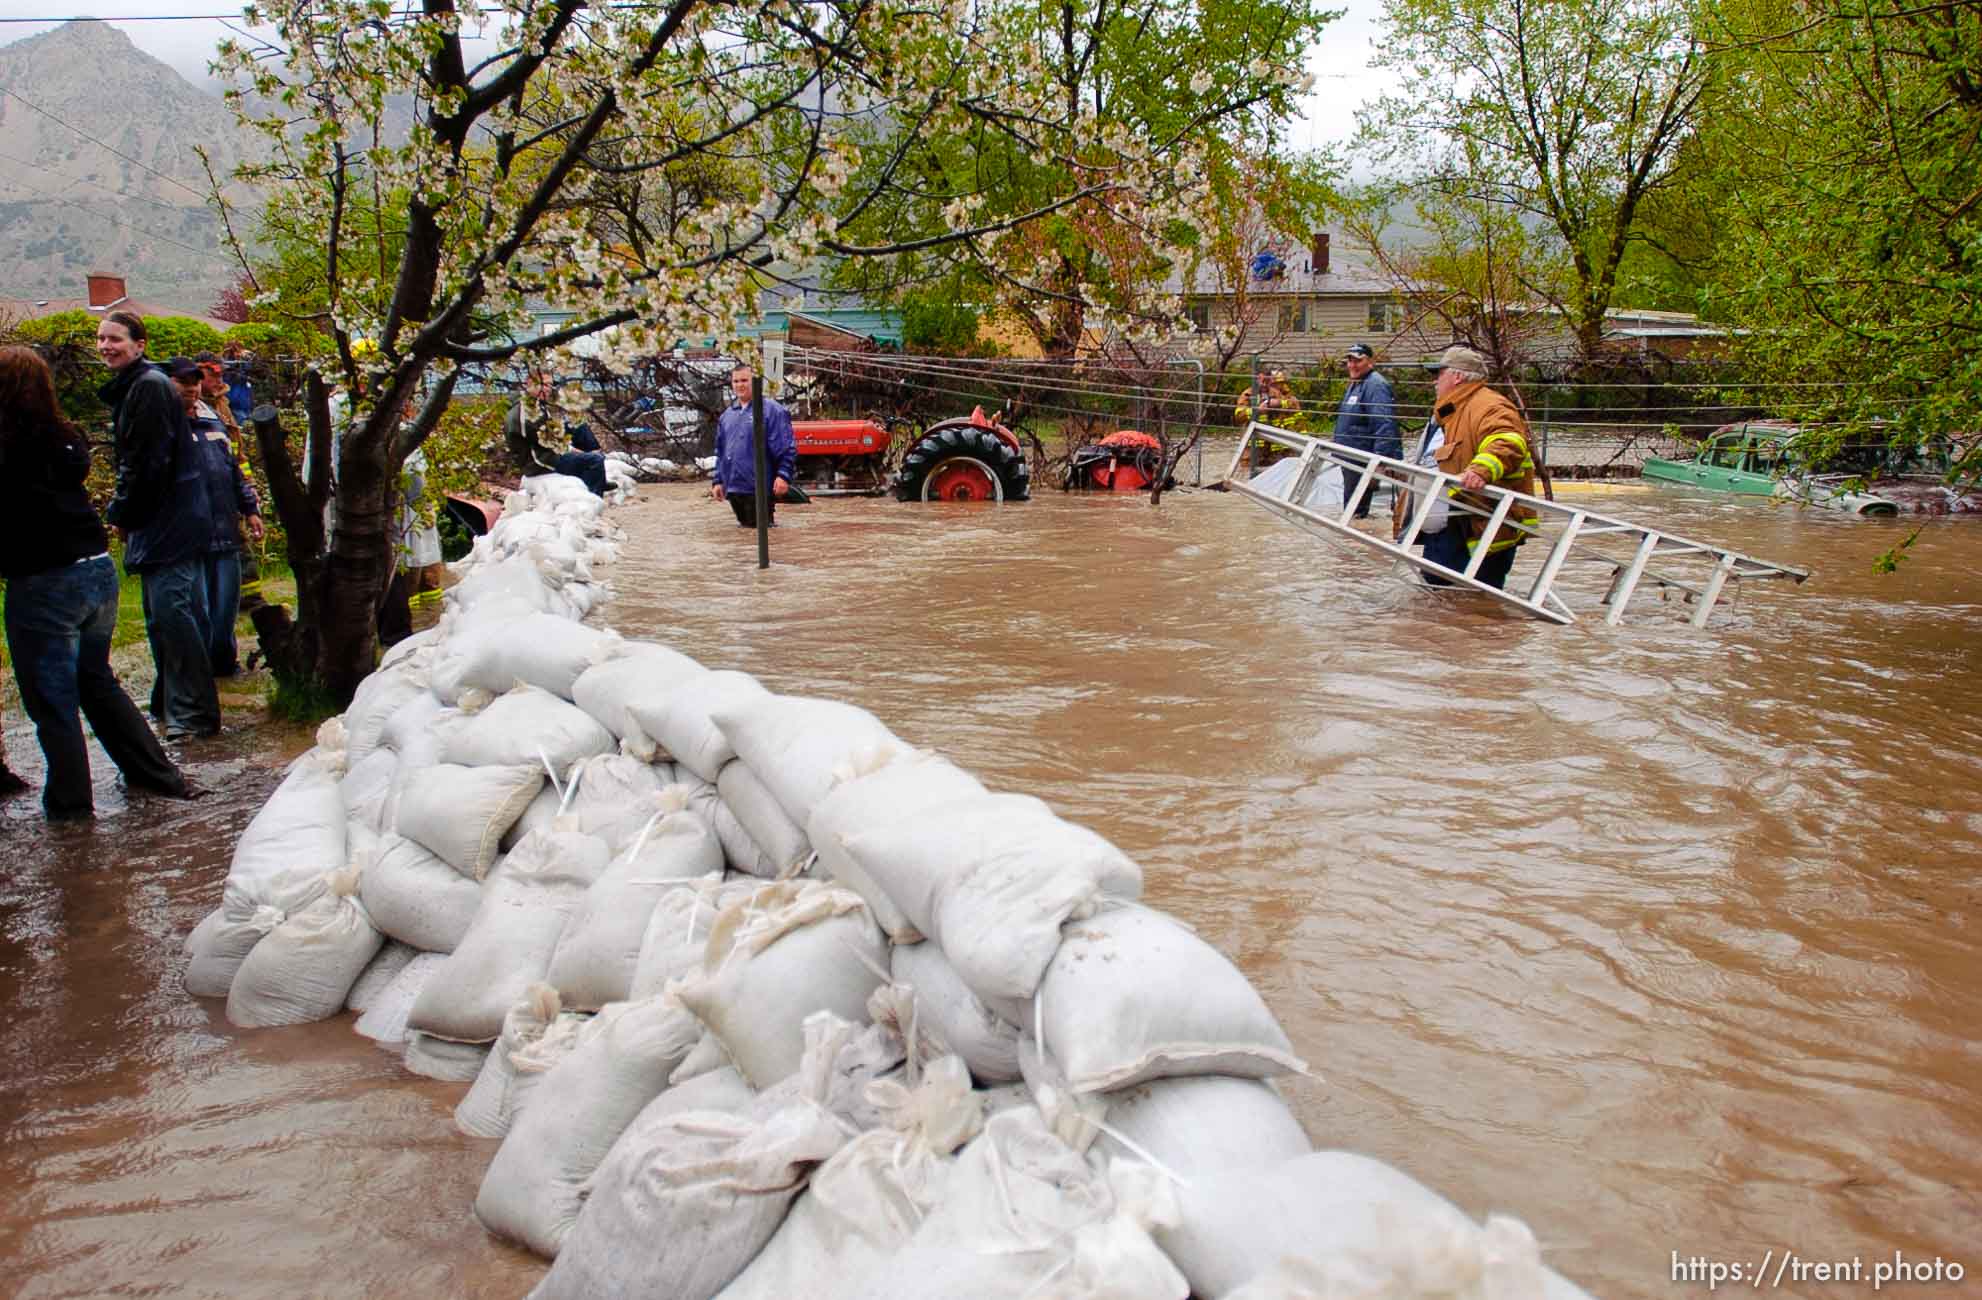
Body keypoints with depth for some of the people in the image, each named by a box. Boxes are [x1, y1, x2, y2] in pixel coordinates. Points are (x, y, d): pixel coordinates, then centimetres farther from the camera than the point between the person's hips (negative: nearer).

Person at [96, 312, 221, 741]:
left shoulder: (150, 387, -14)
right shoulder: (128, 388, 17)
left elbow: (148, 463, -18)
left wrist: (121, 514, -8)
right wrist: (122, 513, 14)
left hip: (169, 524, -10)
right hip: (159, 524, 10)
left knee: (171, 613, -10)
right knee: (163, 617, 15)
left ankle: (193, 713, -6)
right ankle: (172, 707, 24)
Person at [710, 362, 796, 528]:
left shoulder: (772, 410, -4)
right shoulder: (727, 415, 18)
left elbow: (787, 448, -11)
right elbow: (720, 452, 22)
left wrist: (783, 475, -19)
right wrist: (718, 481, 16)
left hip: (759, 490, -7)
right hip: (734, 489, 7)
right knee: (745, 526, 13)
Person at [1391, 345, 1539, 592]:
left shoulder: (1490, 408, -11)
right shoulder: (1444, 414, 24)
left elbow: (1507, 444, -31)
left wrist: (1481, 470, -48)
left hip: (1473, 534, -11)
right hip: (1437, 536, 11)